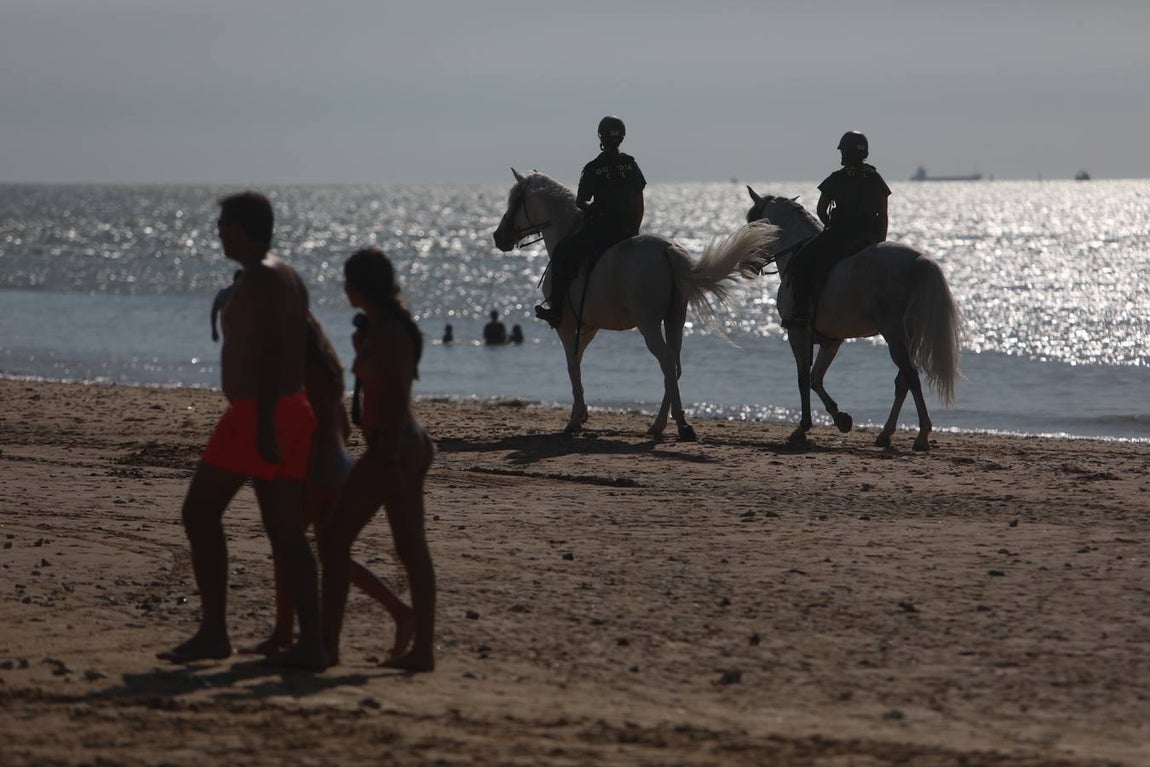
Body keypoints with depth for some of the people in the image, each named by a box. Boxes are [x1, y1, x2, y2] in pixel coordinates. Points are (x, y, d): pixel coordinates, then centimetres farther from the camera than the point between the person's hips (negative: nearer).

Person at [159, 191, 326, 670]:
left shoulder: (258, 278, -12)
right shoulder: (289, 279, 17)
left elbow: (272, 350, -23)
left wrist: (263, 425, -27)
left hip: (255, 414, -9)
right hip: (291, 412, 9)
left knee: (200, 513, -1)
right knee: (285, 534, 7)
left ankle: (213, 631, -3)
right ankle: (311, 643, 2)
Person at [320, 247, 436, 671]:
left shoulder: (384, 332, -16)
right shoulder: (395, 325, 14)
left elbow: (397, 395, -22)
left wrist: (389, 456, -25)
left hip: (390, 446, -10)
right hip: (411, 444, 10)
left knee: (334, 538, -6)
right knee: (411, 548, 9)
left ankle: (327, 643, -6)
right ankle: (422, 647, 11)